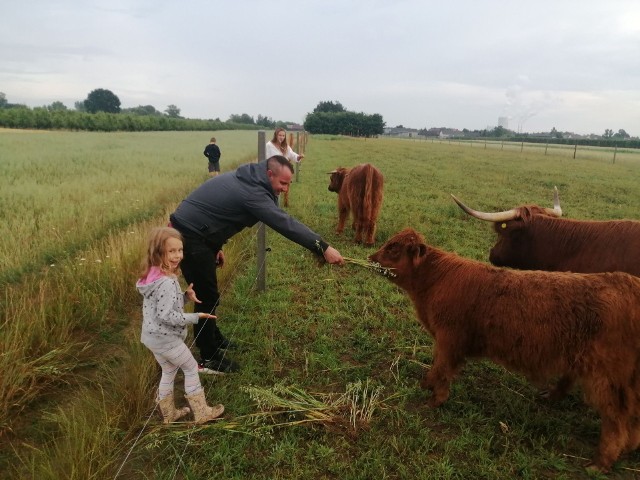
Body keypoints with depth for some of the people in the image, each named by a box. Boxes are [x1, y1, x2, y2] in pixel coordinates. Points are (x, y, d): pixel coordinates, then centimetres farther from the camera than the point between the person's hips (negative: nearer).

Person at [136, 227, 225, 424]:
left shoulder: (153, 276, 2)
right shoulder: (166, 282, -28)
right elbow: (166, 316, -29)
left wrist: (185, 296, -1)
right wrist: (195, 317, -21)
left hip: (152, 336, 9)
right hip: (166, 338, -9)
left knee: (169, 371, 25)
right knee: (191, 368, 10)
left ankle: (168, 413, 39)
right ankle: (202, 412, 22)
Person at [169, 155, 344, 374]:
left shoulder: (246, 180, 9)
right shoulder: (252, 192, -23)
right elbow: (285, 224, -29)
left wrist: (216, 247, 19)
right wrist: (323, 247, -30)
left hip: (192, 232, 10)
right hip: (190, 237, -10)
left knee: (207, 292, 21)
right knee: (207, 296, -2)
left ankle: (213, 339, 38)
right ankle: (208, 359, 10)